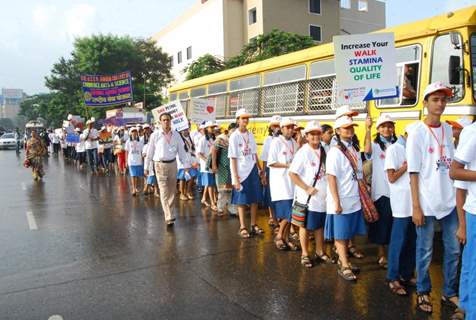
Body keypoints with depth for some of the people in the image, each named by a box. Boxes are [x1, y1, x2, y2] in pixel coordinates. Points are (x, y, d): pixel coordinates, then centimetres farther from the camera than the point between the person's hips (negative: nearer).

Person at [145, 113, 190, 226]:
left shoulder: (176, 135, 3)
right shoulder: (155, 135, -4)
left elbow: (181, 150, 6)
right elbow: (150, 152, 1)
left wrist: (186, 164, 1)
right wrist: (147, 167, 4)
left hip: (172, 164, 3)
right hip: (160, 165, -3)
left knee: (172, 190, 13)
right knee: (164, 192, -6)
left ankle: (169, 211, 31)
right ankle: (169, 217, -7)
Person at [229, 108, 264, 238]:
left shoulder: (250, 135, 7)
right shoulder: (234, 136, -9)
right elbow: (232, 158, -11)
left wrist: (260, 169, 14)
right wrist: (235, 177, -15)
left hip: (253, 170, 5)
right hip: (241, 172, -5)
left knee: (255, 198, 10)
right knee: (242, 200, 4)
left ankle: (254, 225, 24)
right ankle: (242, 227, 14)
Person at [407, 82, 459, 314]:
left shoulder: (448, 129, 8)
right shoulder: (417, 132, -8)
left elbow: (451, 165, 12)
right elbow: (414, 173, -10)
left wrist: (457, 194, 7)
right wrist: (416, 207, -13)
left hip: (449, 200, 6)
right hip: (426, 202, -5)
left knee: (453, 249, 12)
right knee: (425, 251, 6)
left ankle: (449, 292, 28)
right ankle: (423, 292, 23)